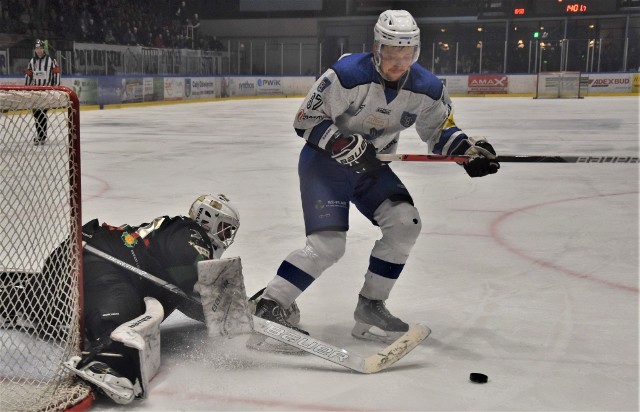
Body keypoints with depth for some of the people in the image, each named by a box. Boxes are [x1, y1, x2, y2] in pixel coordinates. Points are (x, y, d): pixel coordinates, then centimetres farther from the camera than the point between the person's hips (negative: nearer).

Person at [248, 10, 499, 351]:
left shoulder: (426, 88, -8)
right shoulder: (347, 74, -24)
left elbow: (440, 131, 7)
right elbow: (305, 121, -19)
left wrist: (468, 150, -11)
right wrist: (344, 145, -31)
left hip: (370, 165, 6)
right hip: (324, 161, -6)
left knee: (405, 222, -10)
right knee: (327, 245, -18)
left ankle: (370, 306, 4)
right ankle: (268, 309, -9)